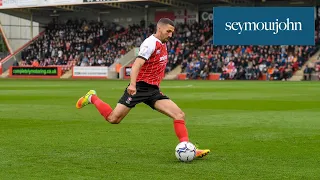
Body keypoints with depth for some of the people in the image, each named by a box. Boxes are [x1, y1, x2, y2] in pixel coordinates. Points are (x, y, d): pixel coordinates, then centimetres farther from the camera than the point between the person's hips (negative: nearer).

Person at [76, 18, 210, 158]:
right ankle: (92, 98, 19)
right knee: (113, 119, -7)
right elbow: (137, 64, -25)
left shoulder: (163, 45, 15)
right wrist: (132, 85, -38)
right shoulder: (151, 43, -12)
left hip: (153, 90, 8)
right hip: (139, 87, -8)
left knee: (179, 115, -8)